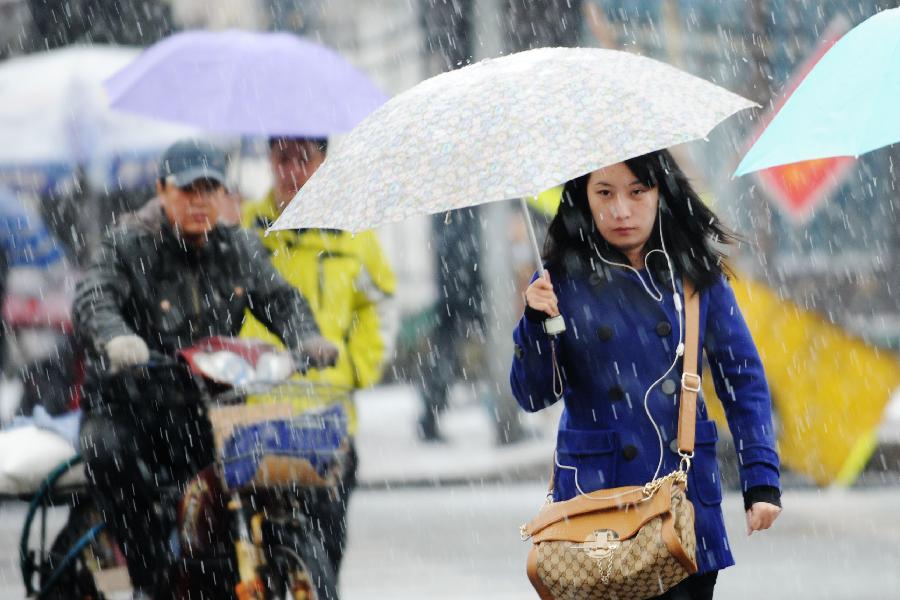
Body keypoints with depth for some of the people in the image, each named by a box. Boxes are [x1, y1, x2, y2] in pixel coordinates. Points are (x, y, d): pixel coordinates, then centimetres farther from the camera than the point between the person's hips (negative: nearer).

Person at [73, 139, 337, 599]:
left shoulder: (240, 249, 13)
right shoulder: (127, 247, -3)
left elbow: (279, 299, 5)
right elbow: (92, 301, -19)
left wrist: (305, 338, -19)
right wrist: (115, 339, -43)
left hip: (213, 403, 4)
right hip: (129, 402, -3)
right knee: (106, 451, -36)